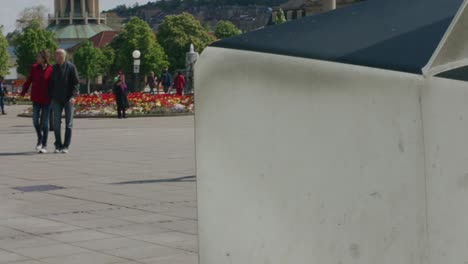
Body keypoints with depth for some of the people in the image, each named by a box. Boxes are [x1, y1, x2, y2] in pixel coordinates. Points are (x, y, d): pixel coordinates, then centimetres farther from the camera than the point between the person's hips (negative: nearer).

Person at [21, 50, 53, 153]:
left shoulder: (51, 70, -9)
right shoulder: (34, 68, 0)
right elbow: (29, 80, 6)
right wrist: (23, 91, 0)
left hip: (46, 99, -3)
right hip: (36, 98, 3)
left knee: (44, 122, 2)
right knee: (35, 121, 4)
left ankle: (44, 146, 10)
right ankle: (40, 139, 29)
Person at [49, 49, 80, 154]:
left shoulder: (71, 67, -4)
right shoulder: (54, 68, 7)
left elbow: (76, 82, -7)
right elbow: (51, 83, 13)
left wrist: (73, 96, -18)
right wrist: (50, 96, 6)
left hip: (68, 99, -3)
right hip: (56, 99, 3)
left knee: (68, 124, 2)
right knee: (56, 123, -1)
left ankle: (66, 146, 7)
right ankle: (58, 145, 7)